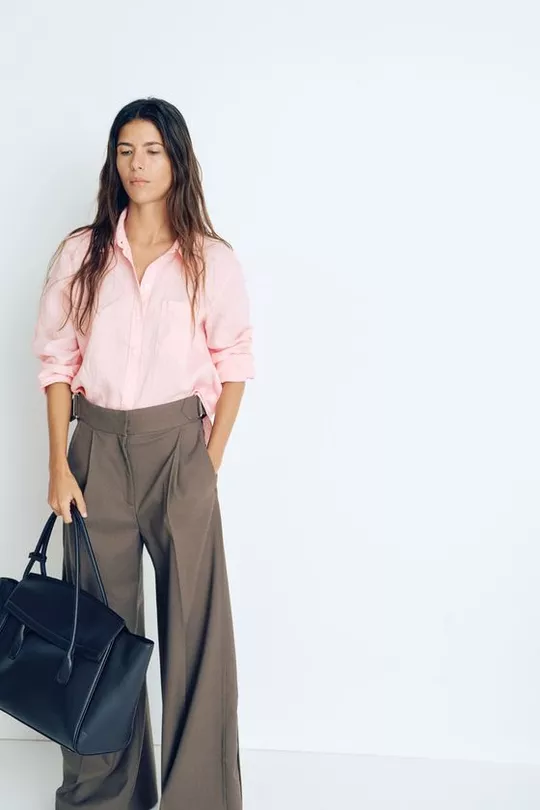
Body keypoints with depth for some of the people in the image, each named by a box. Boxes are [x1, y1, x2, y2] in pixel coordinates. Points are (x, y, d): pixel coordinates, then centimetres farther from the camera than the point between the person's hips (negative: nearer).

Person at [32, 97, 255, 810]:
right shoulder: (82, 253, 3)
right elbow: (57, 359, 4)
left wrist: (209, 464, -4)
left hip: (178, 444, -1)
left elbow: (233, 367, 2)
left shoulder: (213, 260, -1)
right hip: (98, 445, 2)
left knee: (195, 621, 1)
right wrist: (59, 466, -2)